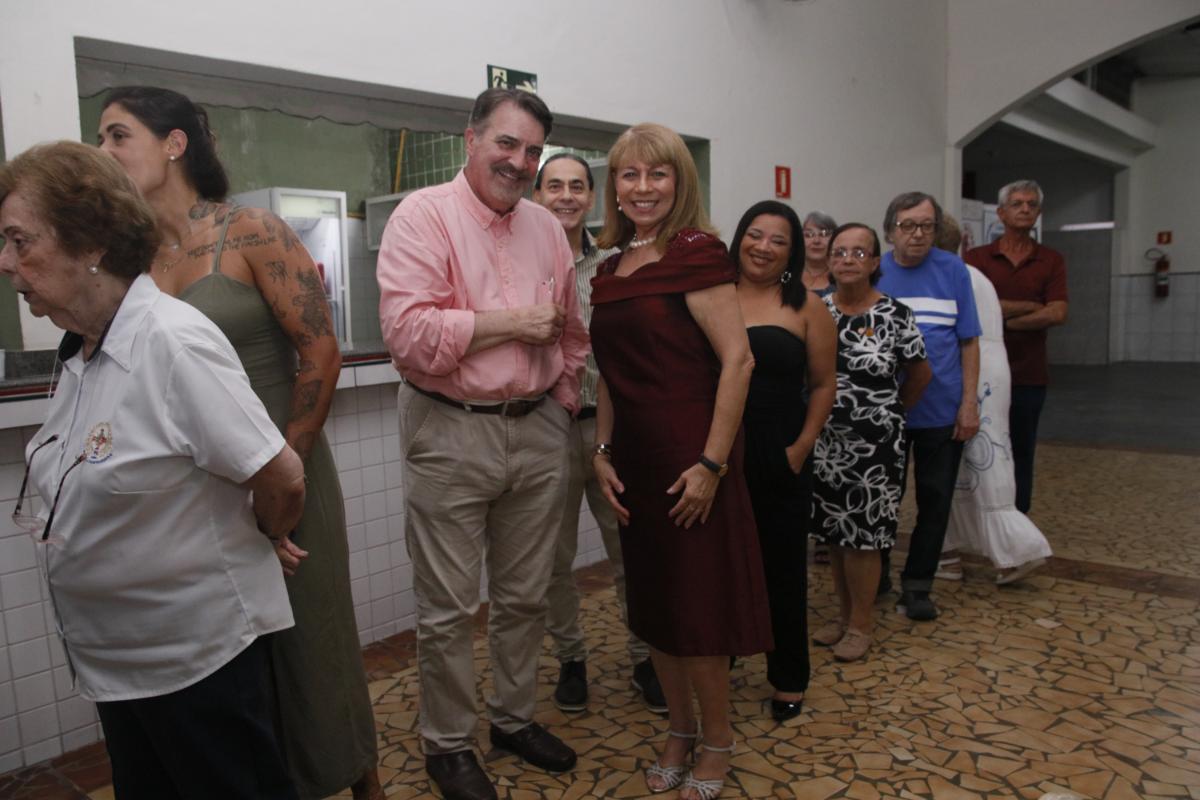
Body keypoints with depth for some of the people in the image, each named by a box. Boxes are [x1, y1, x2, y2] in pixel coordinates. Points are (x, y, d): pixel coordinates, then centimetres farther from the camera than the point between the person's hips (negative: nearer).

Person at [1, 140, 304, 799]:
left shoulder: (170, 341, -25)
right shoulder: (80, 353, 3)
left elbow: (281, 479, -24)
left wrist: (261, 540, -7)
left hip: (197, 656, -8)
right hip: (115, 656, 9)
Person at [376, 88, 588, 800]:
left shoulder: (547, 227, 11)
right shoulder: (425, 215, -8)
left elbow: (573, 334, 19)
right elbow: (409, 334, -21)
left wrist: (562, 403, 11)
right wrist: (511, 323, -14)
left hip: (538, 431, 6)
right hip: (451, 434, -5)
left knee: (526, 597, 16)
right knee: (450, 609, 7)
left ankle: (516, 717, 37)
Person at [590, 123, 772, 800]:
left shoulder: (696, 253, -11)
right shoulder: (613, 270, 10)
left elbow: (738, 360, -17)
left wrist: (711, 464, -19)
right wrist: (603, 452, 6)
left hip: (688, 462, -7)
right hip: (634, 463, 7)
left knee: (697, 611, 5)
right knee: (652, 605, 16)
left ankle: (717, 743, 29)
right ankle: (680, 732, 36)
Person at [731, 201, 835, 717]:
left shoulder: (805, 307, 1)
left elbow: (823, 384, 3)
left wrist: (801, 446, -6)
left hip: (779, 460, -1)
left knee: (782, 569, 10)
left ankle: (789, 680, 27)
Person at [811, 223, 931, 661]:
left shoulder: (895, 316, -7)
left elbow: (920, 373, 5)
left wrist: (889, 411, 10)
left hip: (873, 445, -4)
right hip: (826, 440, 4)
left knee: (863, 535, 3)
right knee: (834, 531, 13)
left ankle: (861, 623, 20)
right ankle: (843, 613, 29)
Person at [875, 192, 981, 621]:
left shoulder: (953, 271, -1)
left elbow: (968, 342, 0)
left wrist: (969, 403, -6)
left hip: (942, 412, 1)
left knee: (935, 501, 9)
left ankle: (917, 585, 24)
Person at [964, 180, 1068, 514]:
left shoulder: (1051, 260, 5)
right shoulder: (977, 257, 2)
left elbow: (1057, 314, -8)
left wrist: (1004, 321, -9)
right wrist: (1032, 306, -9)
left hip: (1029, 374, 1)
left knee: (1021, 452, 9)